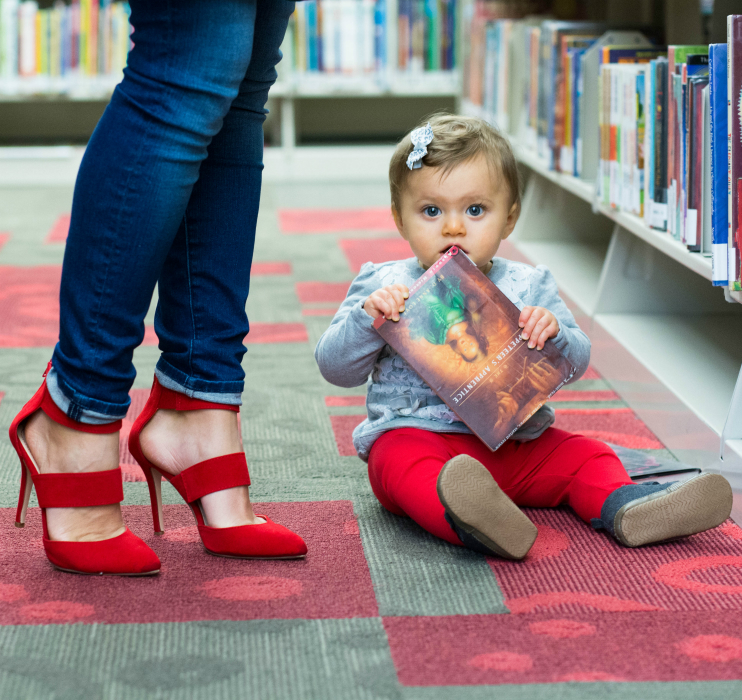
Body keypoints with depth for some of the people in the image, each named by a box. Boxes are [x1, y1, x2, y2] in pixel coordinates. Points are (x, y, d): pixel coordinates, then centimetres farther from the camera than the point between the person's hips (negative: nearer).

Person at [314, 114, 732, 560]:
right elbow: (336, 368, 2)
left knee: (586, 456, -11)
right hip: (415, 433, -4)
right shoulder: (384, 286, 3)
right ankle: (471, 523, -63)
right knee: (401, 463, -35)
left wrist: (553, 334, -16)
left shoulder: (527, 288, 8)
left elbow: (576, 363, 6)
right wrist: (367, 320, -16)